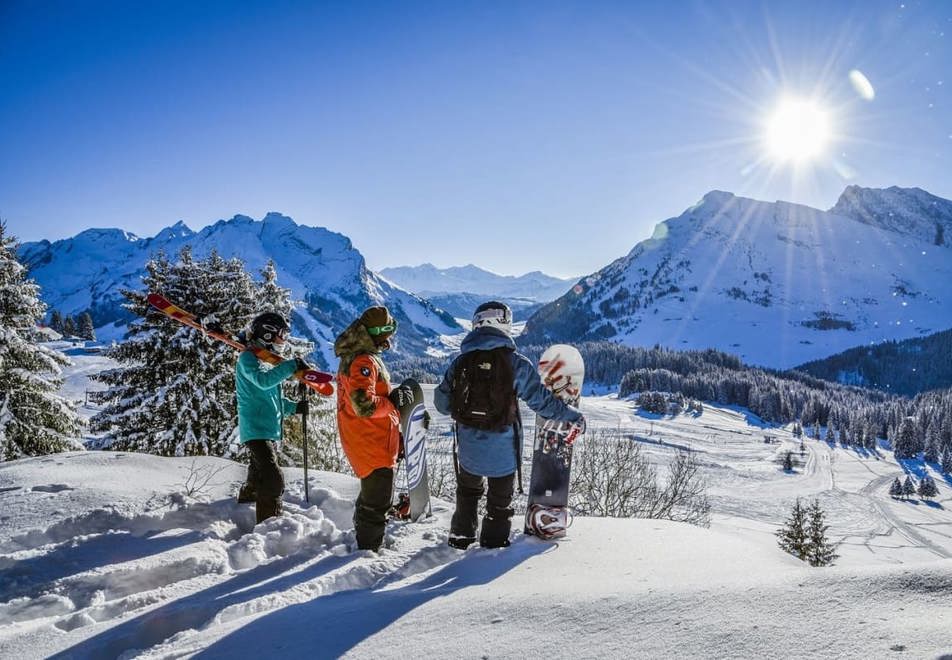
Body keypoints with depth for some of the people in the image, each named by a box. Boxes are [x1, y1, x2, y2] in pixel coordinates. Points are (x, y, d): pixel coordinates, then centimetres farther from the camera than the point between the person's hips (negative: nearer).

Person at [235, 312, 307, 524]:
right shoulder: (248, 357, -10)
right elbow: (263, 380, -31)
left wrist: (294, 407, 11)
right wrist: (292, 365, -31)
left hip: (269, 430, 10)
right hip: (256, 429, -10)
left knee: (258, 478, 24)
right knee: (273, 480, -18)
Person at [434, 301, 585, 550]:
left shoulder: (461, 362, -6)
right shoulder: (516, 363, -16)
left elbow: (442, 403, 1)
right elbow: (542, 400, -11)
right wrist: (573, 416, 4)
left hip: (469, 449, 3)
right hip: (503, 451, -2)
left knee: (468, 491, 29)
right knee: (500, 501, 19)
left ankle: (461, 536, 37)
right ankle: (494, 544, 29)